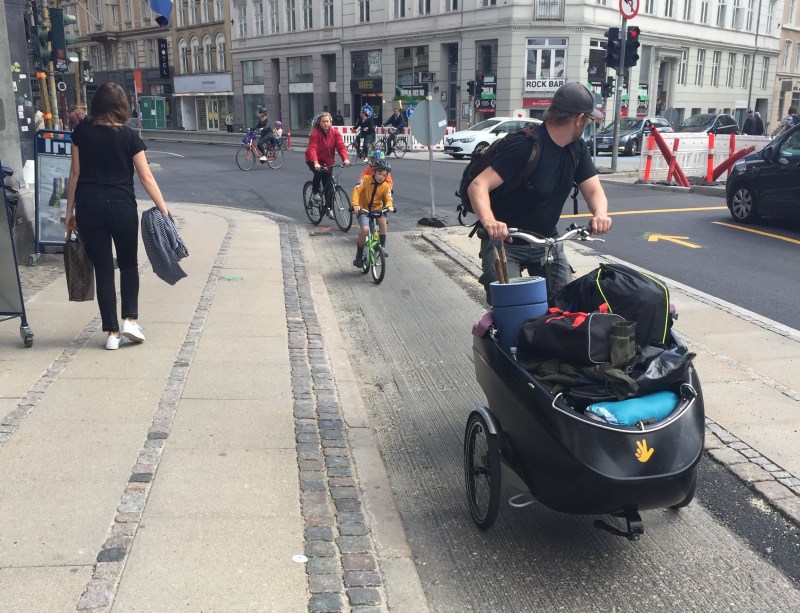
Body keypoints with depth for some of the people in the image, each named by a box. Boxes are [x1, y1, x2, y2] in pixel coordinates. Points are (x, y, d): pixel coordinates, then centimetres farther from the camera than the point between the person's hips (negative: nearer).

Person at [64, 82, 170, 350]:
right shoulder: (129, 136, -3)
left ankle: (112, 332, 7)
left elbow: (75, 173, 4)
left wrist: (70, 211, 10)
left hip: (88, 206, 1)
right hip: (121, 206, -1)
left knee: (103, 268, 6)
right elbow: (146, 178, -6)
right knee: (128, 264, 17)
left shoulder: (81, 131, 2)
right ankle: (130, 319, 5)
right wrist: (164, 209, -3)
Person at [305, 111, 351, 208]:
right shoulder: (315, 133, -20)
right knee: (318, 173, -33)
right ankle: (315, 192, -9)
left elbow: (341, 146, -19)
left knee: (328, 185, 1)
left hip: (328, 162, 3)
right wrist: (315, 163, -47)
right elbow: (312, 149, -31)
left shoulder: (335, 133, -9)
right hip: (314, 161, -3)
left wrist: (345, 159, -37)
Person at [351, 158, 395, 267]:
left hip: (377, 209, 3)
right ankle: (359, 255, -7)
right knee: (365, 229, -27)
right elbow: (356, 190, -19)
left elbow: (388, 198, -2)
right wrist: (355, 204, -34)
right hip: (363, 210, -3)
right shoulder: (366, 179, -11)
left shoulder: (385, 186, -2)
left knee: (383, 221, -31)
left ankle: (382, 246, -13)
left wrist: (389, 205, -26)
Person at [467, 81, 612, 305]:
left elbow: (594, 190, -5)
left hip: (546, 241, 6)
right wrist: (489, 222, -49)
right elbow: (479, 185, -30)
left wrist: (600, 214, -30)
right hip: (505, 240, -6)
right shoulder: (525, 146, -22)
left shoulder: (577, 150, 1)